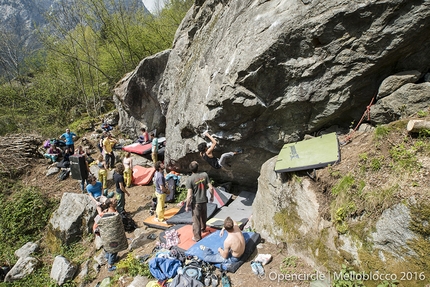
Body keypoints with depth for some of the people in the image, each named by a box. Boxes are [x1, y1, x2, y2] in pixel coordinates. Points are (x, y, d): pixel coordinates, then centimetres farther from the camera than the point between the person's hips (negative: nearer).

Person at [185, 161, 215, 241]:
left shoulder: (190, 179, -20)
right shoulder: (204, 175, -11)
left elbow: (189, 195, -21)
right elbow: (211, 188, -8)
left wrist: (187, 206, -9)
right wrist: (212, 197, 9)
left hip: (196, 203, -4)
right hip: (204, 201, 4)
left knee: (196, 220, 11)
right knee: (203, 216, 28)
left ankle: (197, 237, 23)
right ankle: (203, 228, 54)